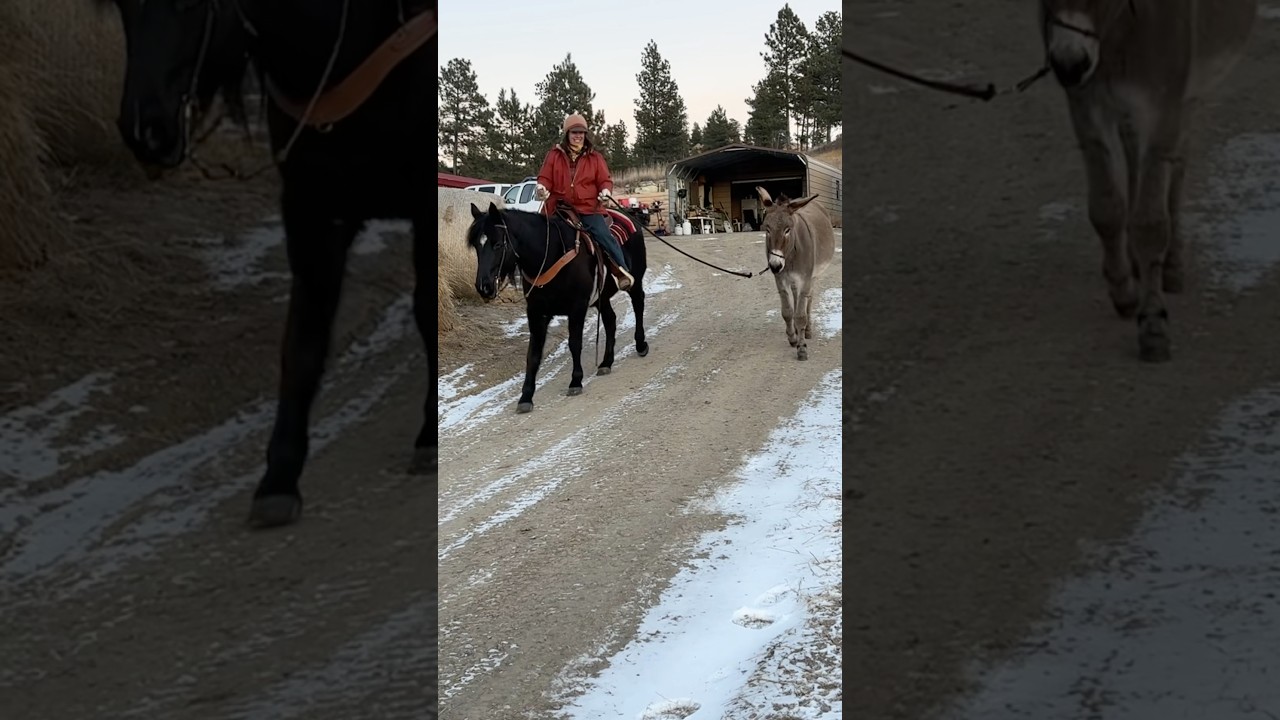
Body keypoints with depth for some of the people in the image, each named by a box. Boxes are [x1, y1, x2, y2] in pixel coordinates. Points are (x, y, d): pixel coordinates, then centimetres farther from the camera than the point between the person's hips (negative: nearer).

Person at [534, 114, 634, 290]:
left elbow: (605, 180, 7)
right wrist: (541, 187, -15)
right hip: (560, 207, 2)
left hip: (588, 208, -2)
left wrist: (606, 191, -15)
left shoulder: (595, 157, 7)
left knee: (604, 235, -17)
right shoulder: (555, 155, 7)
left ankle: (623, 272, -14)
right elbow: (545, 177, 7)